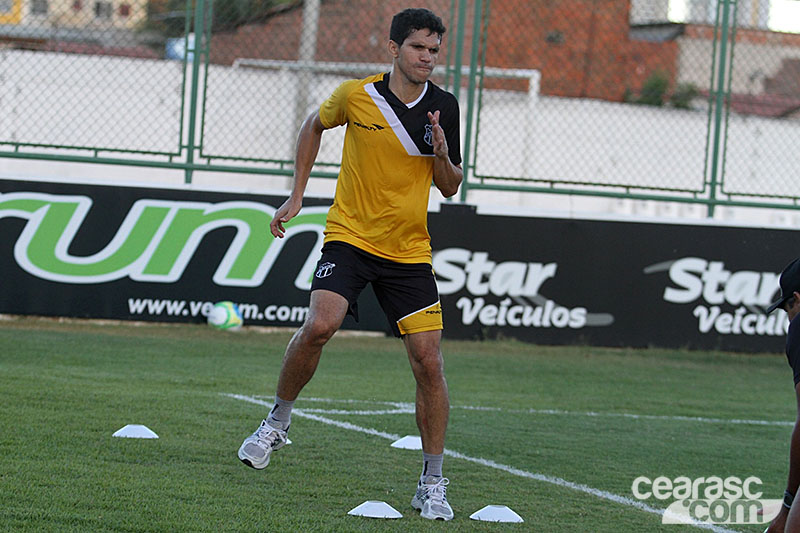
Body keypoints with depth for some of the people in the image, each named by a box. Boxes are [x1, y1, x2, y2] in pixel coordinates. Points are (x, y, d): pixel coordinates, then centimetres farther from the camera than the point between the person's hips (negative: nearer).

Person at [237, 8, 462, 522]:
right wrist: (297, 196, 12)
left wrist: (441, 155, -15)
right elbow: (314, 125, 15)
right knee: (320, 325, -26)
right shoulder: (356, 95, -6)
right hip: (350, 236, -2)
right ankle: (277, 422, 0)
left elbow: (451, 187, 7)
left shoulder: (444, 107, -1)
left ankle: (433, 484, 4)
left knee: (429, 362, -7)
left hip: (410, 252, 2)